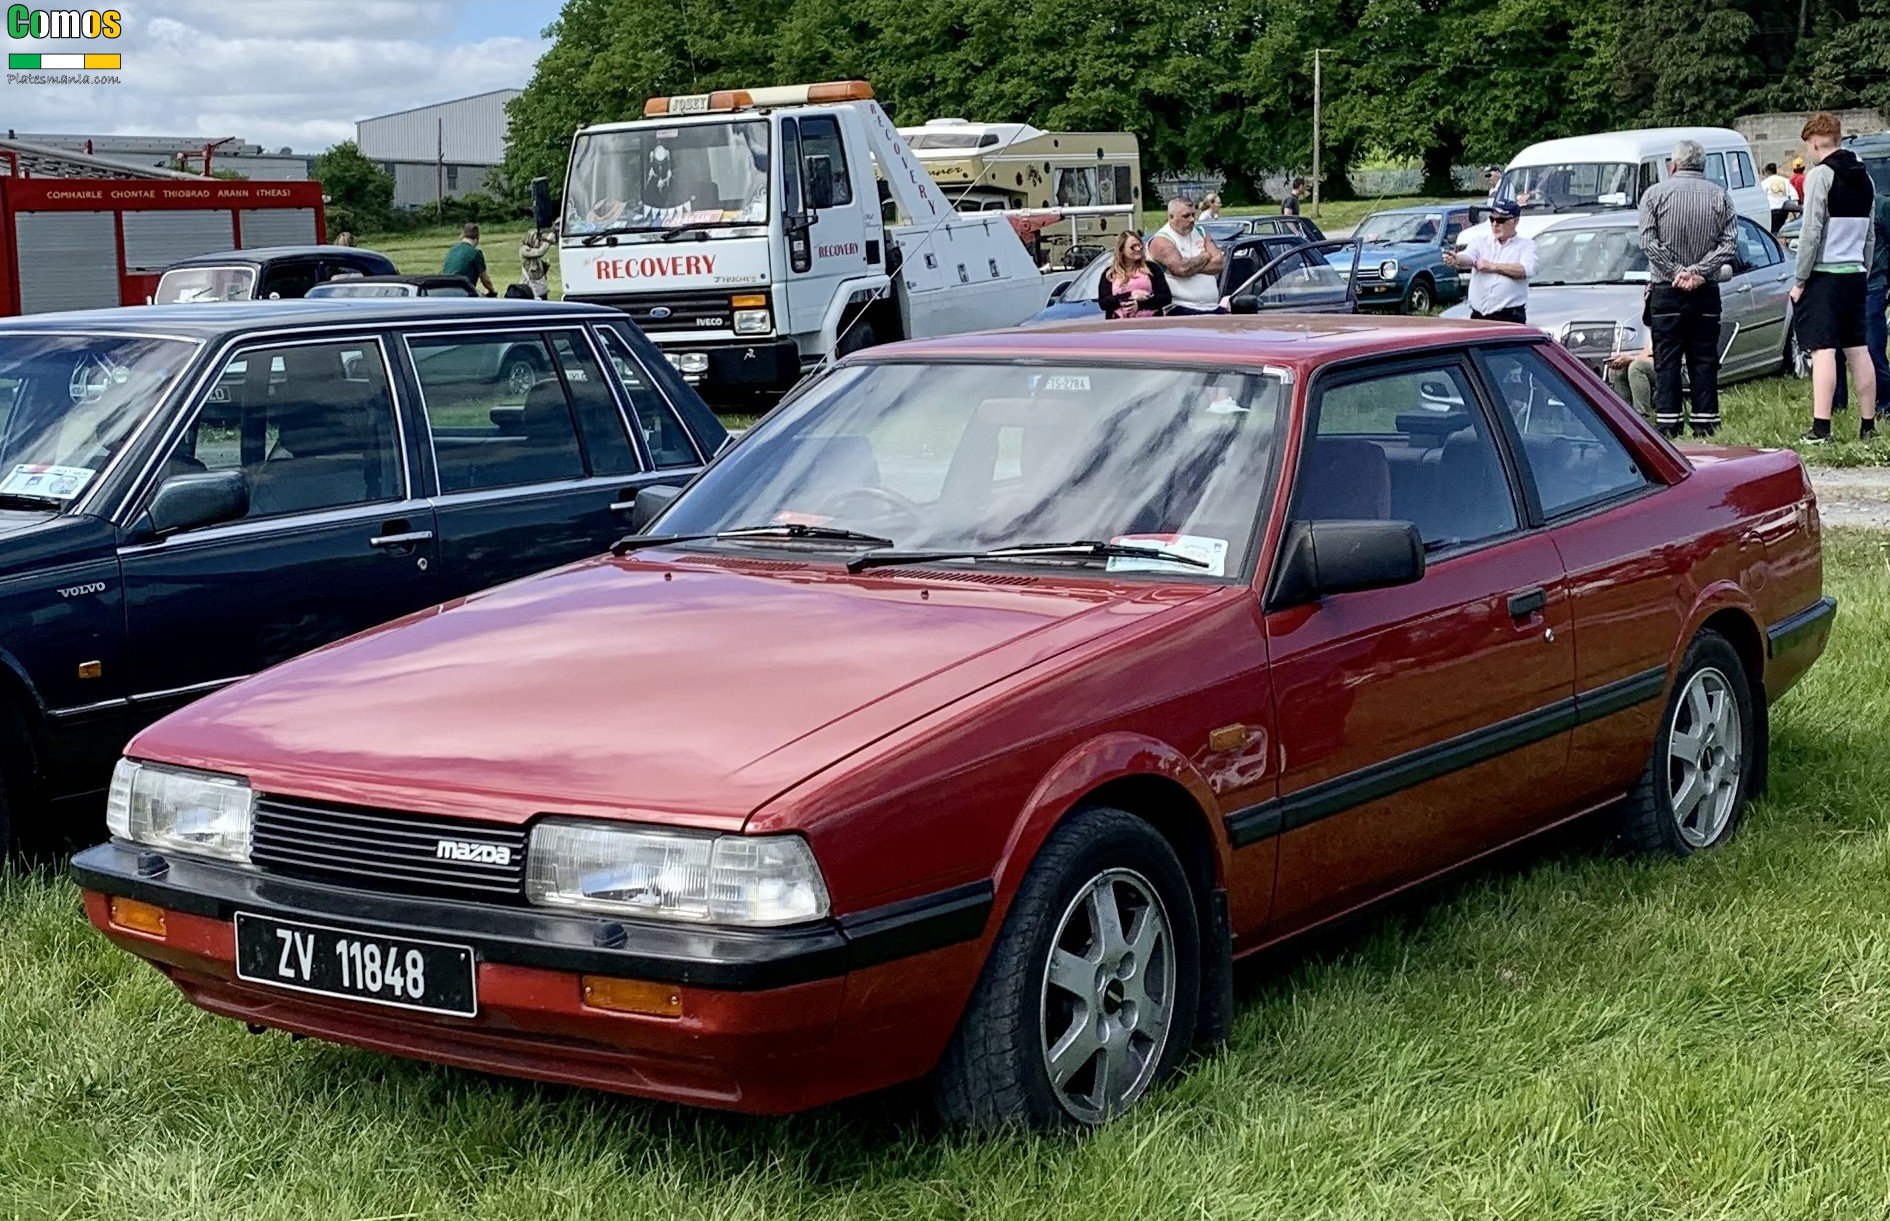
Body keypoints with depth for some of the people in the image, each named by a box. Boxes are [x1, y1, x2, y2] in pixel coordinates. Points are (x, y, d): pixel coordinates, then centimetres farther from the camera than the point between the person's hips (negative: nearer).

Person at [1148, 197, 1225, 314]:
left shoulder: (1200, 233, 18)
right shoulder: (1161, 241, -3)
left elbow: (1220, 263, 5)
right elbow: (1180, 269, -19)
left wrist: (1192, 267, -9)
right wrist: (1204, 257, -1)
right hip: (1182, 308, -6)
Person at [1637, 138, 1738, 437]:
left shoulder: (1655, 193, 0)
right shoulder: (1720, 196, 6)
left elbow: (1648, 241, -8)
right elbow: (1729, 244, -2)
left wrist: (1675, 272, -8)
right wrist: (1698, 272, -8)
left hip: (1666, 290, -2)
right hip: (1706, 291, 2)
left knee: (1667, 360, 0)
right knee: (1704, 360, 5)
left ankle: (1668, 423, -3)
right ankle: (1705, 424, 4)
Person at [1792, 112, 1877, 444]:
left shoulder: (1820, 175, -10)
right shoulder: (1864, 177, 14)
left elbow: (1811, 232, -15)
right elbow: (1870, 234, 18)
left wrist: (1799, 280, -10)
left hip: (1824, 275, -7)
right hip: (1856, 275, 7)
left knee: (1823, 350, -10)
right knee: (1858, 350, 12)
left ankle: (1820, 428, -16)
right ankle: (1868, 425, 16)